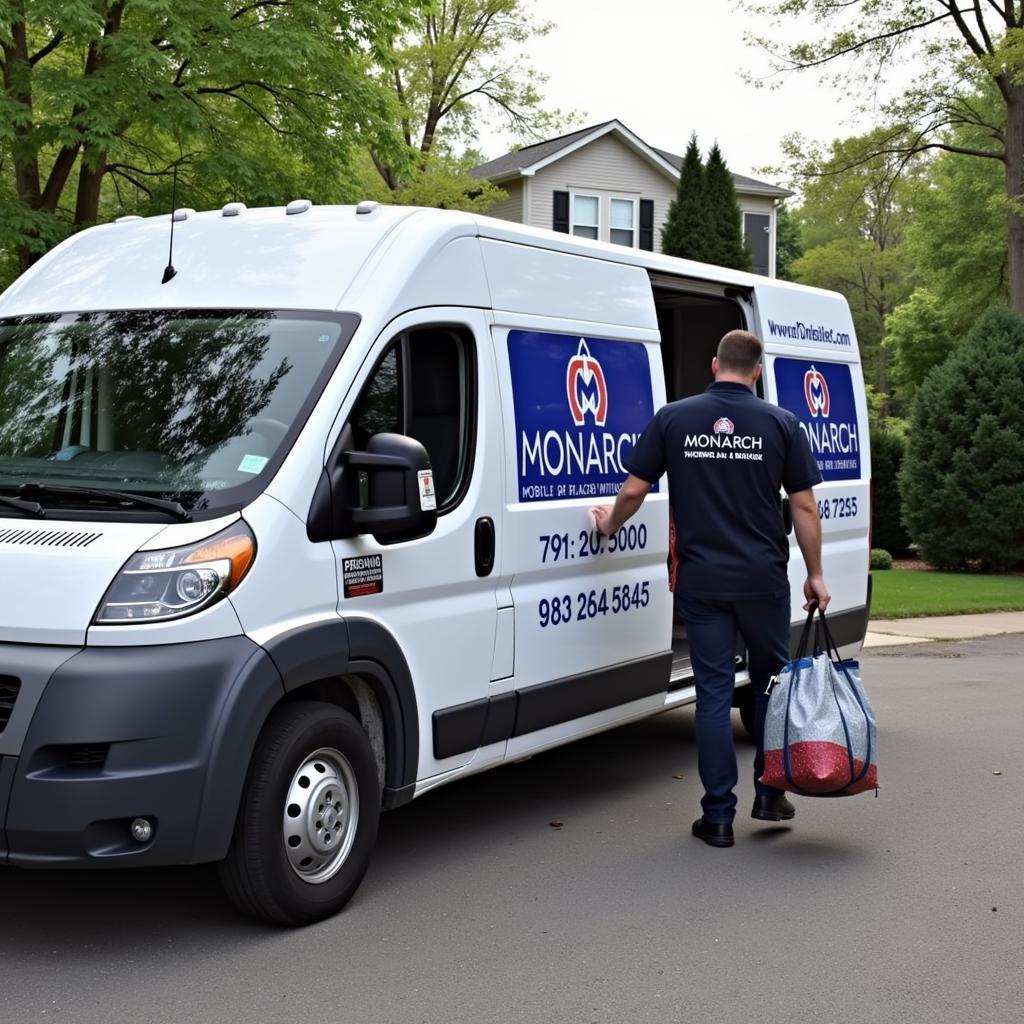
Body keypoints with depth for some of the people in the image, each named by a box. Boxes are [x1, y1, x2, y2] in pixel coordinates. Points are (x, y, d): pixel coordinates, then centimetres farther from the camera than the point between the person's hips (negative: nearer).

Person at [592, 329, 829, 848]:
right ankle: (769, 793, 22)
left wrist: (610, 523, 22)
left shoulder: (673, 418, 0)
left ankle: (718, 816, 7)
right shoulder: (781, 423, 0)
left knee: (713, 692, 5)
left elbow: (634, 490, 2)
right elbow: (804, 505, 0)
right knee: (772, 680, 18)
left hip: (700, 580, 0)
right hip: (763, 578, 0)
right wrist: (815, 574, 8)